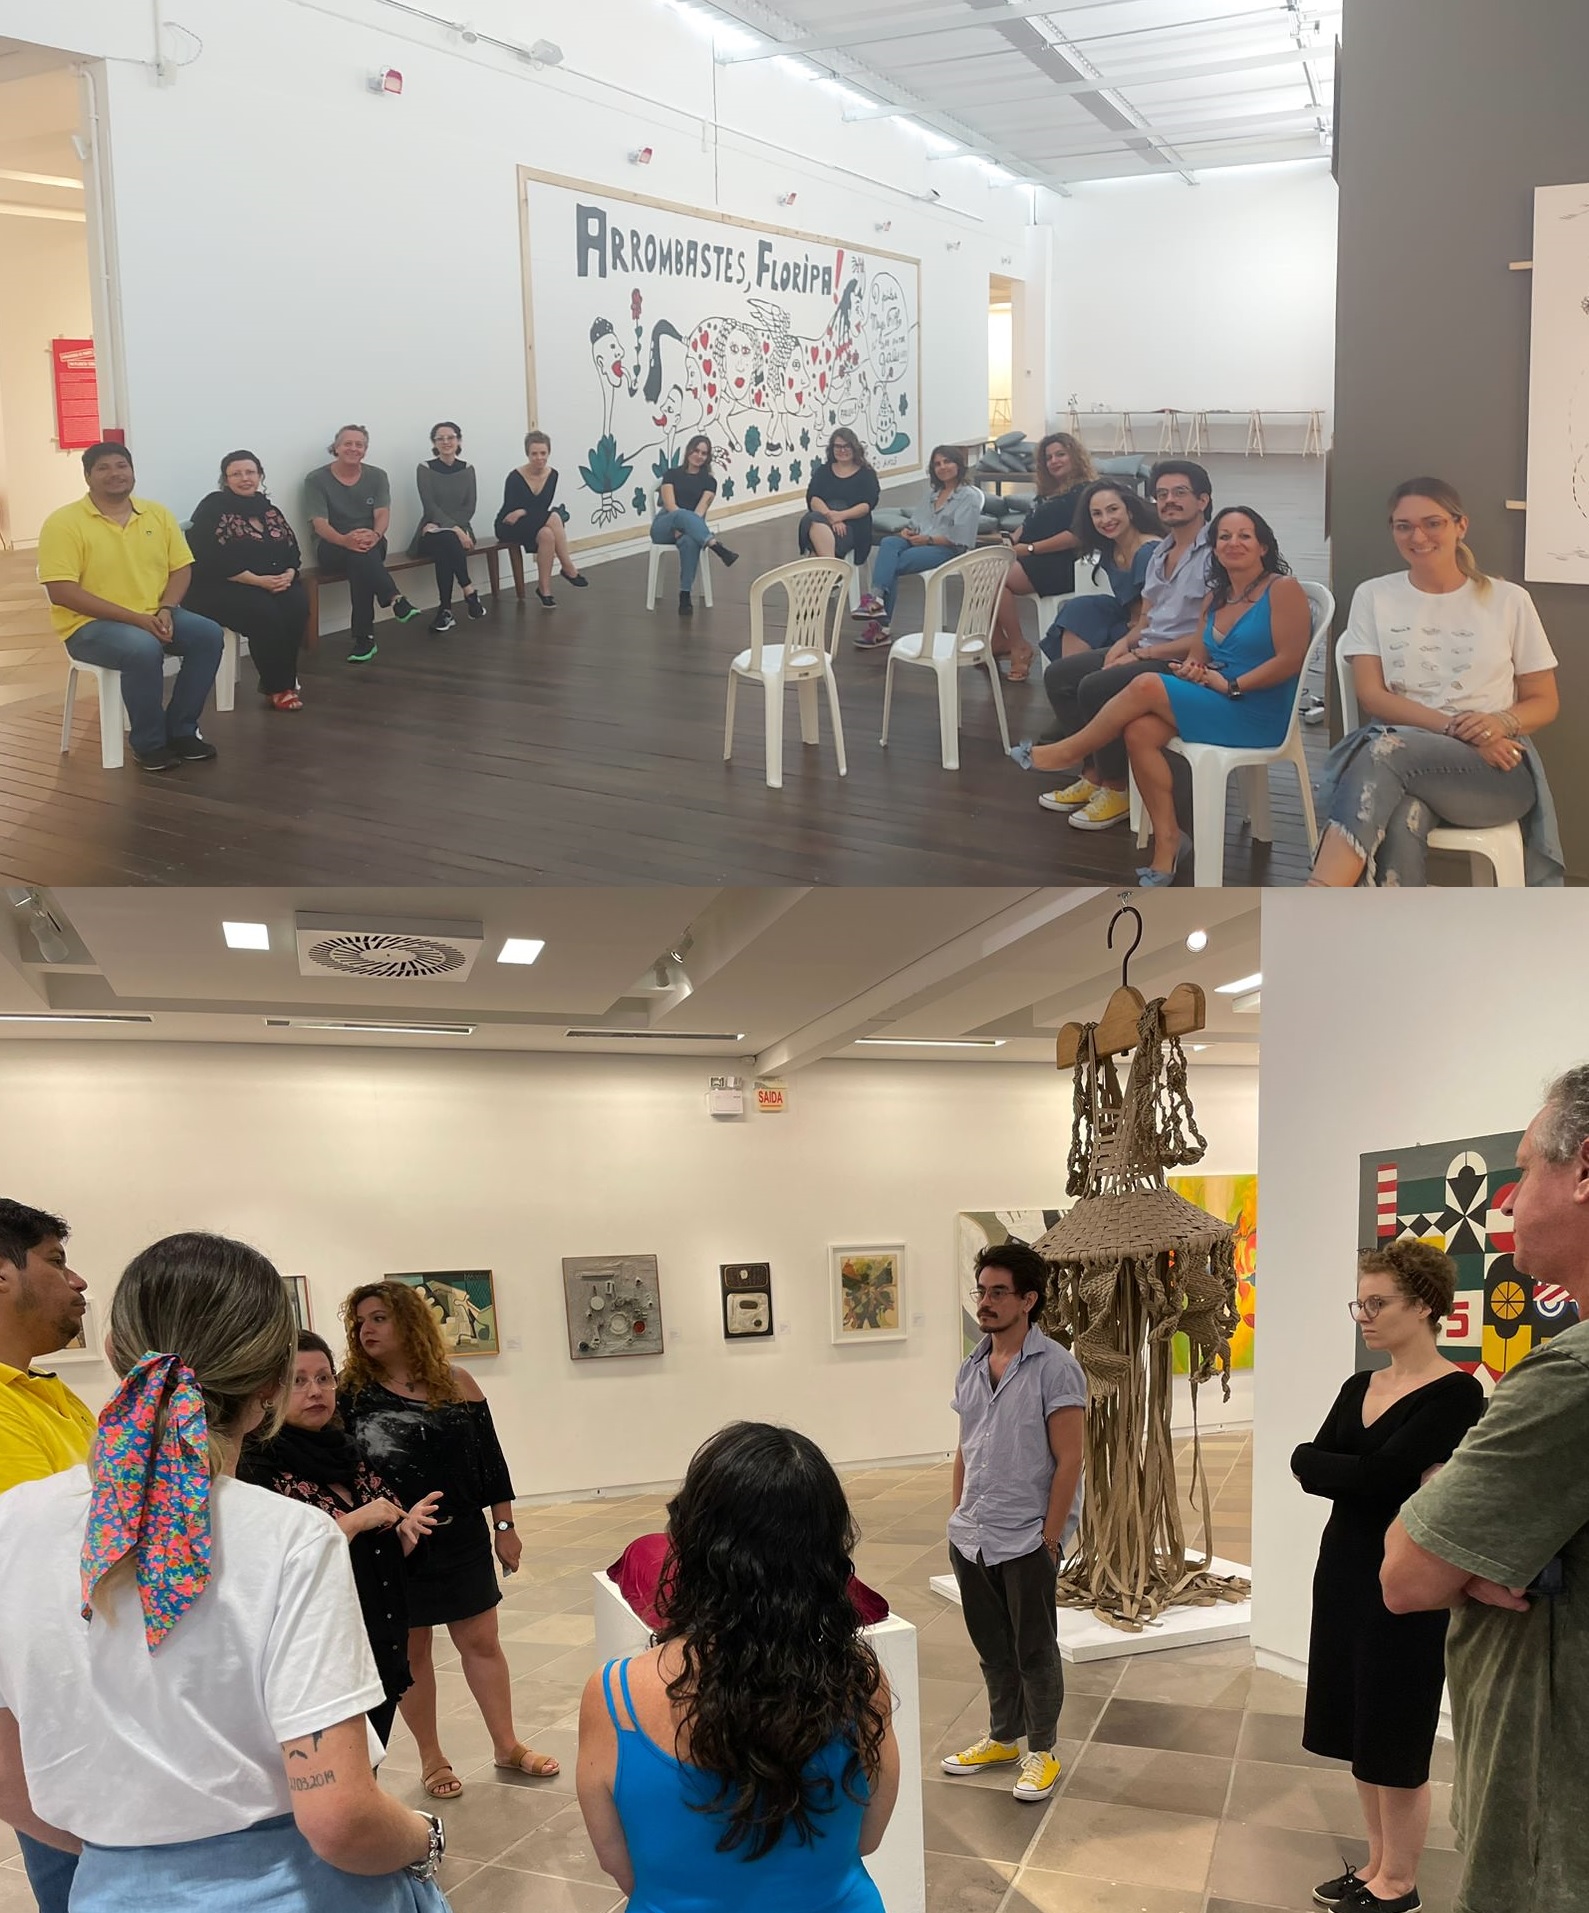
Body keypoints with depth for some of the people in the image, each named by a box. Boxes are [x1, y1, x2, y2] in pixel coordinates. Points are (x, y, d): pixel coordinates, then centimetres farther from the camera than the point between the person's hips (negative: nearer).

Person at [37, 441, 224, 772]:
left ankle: (181, 730, -7)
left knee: (208, 633, -20)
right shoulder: (63, 523, -11)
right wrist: (135, 618, -23)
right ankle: (149, 743, -15)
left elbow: (181, 568, 9)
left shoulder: (157, 514, 6)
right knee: (143, 648, -35)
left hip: (154, 616, 6)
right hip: (91, 624, -5)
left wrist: (165, 610, -14)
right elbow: (60, 592, -18)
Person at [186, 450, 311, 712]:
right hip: (219, 587, -5)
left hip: (274, 584, 6)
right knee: (263, 612, -32)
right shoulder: (212, 509, -5)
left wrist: (289, 575, -12)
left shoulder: (267, 509, 15)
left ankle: (286, 679, -16)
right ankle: (277, 687, -20)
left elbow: (293, 550, 12)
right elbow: (213, 561, -15)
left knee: (297, 603, -25)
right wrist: (258, 581, -20)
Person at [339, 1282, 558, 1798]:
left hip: (461, 1537, 2)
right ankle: (431, 1757, 25)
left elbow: (489, 1460, 4)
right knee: (410, 1649, 10)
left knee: (481, 1641, 10)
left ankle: (506, 1745, 25)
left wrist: (505, 1527, 5)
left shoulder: (456, 1384, -2)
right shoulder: (350, 1391, -7)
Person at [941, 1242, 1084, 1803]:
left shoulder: (1055, 1368, -12)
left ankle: (1041, 1752, 23)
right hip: (970, 1539, 6)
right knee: (992, 1648, 18)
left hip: (1027, 1541, -6)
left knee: (1034, 1652, 7)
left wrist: (1049, 1537, -15)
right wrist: (958, 1517, 12)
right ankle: (1002, 1738, 35)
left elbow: (1068, 1460, -13)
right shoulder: (971, 1368, 7)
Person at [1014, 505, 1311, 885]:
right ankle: (1167, 842, -19)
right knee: (1140, 732, -23)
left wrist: (1230, 685, -18)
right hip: (1216, 706, 7)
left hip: (1258, 715, -7)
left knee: (1146, 687, -22)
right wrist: (1191, 669, -10)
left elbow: (1289, 659, -15)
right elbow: (1198, 656, 15)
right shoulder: (1214, 599, 16)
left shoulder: (1283, 589, -7)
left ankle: (1067, 752, -2)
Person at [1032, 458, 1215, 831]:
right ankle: (1093, 773, 3)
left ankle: (1116, 787, -9)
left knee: (1096, 687, -26)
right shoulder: (1160, 552, 16)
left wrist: (1142, 654, -17)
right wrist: (1125, 642, -3)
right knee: (1058, 675, 1)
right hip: (1146, 653, 10)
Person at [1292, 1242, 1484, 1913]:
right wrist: (1398, 1478, -17)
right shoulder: (1359, 1387, 9)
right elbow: (1306, 1464, -4)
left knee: (1396, 1739, 4)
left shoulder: (1455, 1394, -15)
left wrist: (1326, 1465, -8)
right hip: (1343, 1571, 7)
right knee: (1358, 1732, 15)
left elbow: (1376, 1475, -24)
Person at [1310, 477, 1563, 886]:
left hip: (1496, 768, -1)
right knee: (1401, 823, -40)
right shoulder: (1374, 596, 12)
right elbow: (1371, 695, 3)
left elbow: (1545, 703, 14)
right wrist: (1453, 727, -13)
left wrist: (1501, 722, -11)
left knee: (1384, 751, -37)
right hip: (1397, 748, 1)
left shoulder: (1509, 600, 11)